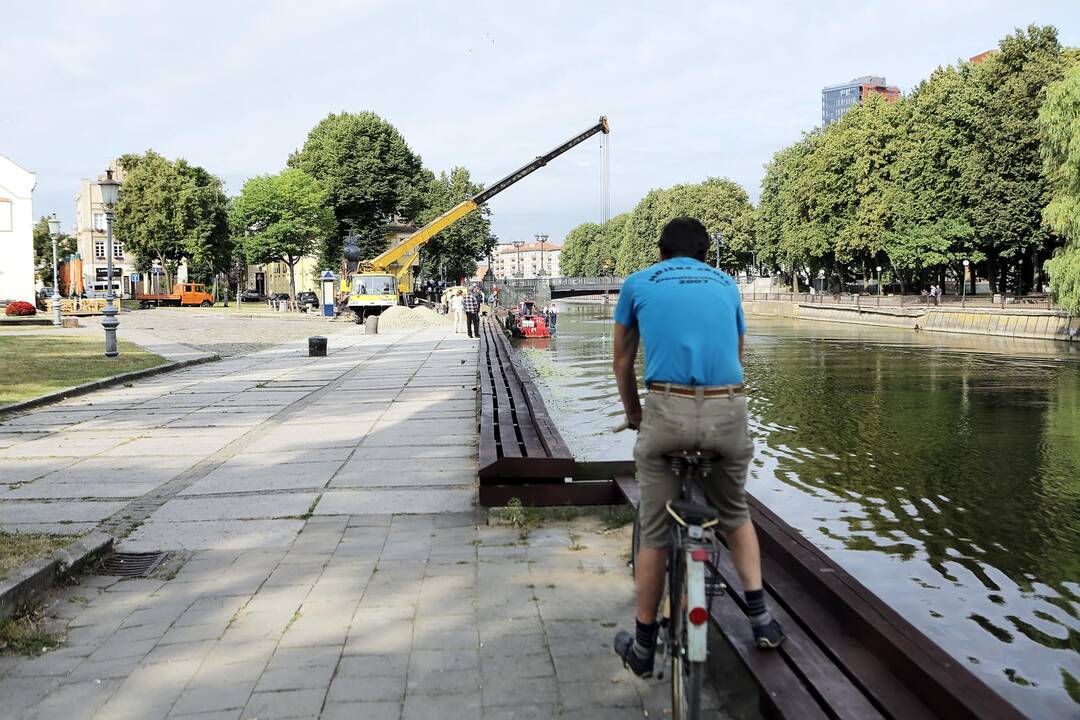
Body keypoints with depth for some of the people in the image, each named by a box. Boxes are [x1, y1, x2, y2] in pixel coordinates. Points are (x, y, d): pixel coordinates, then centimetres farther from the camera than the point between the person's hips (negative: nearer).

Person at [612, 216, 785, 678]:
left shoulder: (638, 283, 16)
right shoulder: (726, 284, 21)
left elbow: (622, 362, 21)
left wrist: (633, 415, 35)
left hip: (667, 411, -2)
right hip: (729, 412, 2)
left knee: (655, 533, 11)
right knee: (735, 513, 28)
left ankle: (643, 648, 22)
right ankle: (760, 617, 23)